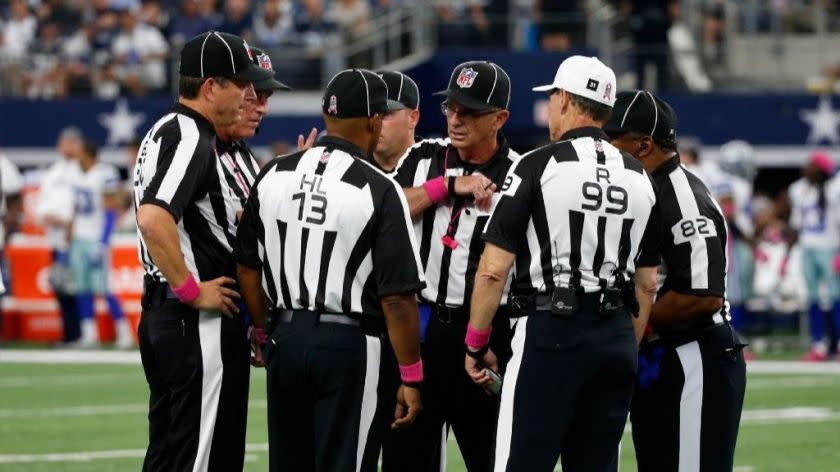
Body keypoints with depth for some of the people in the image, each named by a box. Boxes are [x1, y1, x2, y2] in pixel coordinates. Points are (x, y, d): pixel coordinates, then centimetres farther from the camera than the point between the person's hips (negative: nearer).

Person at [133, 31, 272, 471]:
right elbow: (152, 218, -30)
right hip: (198, 321, -10)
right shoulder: (190, 138, -16)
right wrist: (191, 290, -20)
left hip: (159, 314, 10)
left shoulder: (162, 132, 16)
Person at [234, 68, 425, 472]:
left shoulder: (273, 176, 2)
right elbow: (397, 298, -14)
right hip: (350, 347, -5)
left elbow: (247, 268, 10)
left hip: (286, 337, 5)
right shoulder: (378, 191, -13)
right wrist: (410, 378, -7)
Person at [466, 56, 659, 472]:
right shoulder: (638, 178, 11)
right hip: (616, 338, 6)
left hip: (550, 331, -6)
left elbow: (493, 271, -8)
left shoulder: (538, 166, -6)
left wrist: (475, 344, 2)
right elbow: (647, 284, 15)